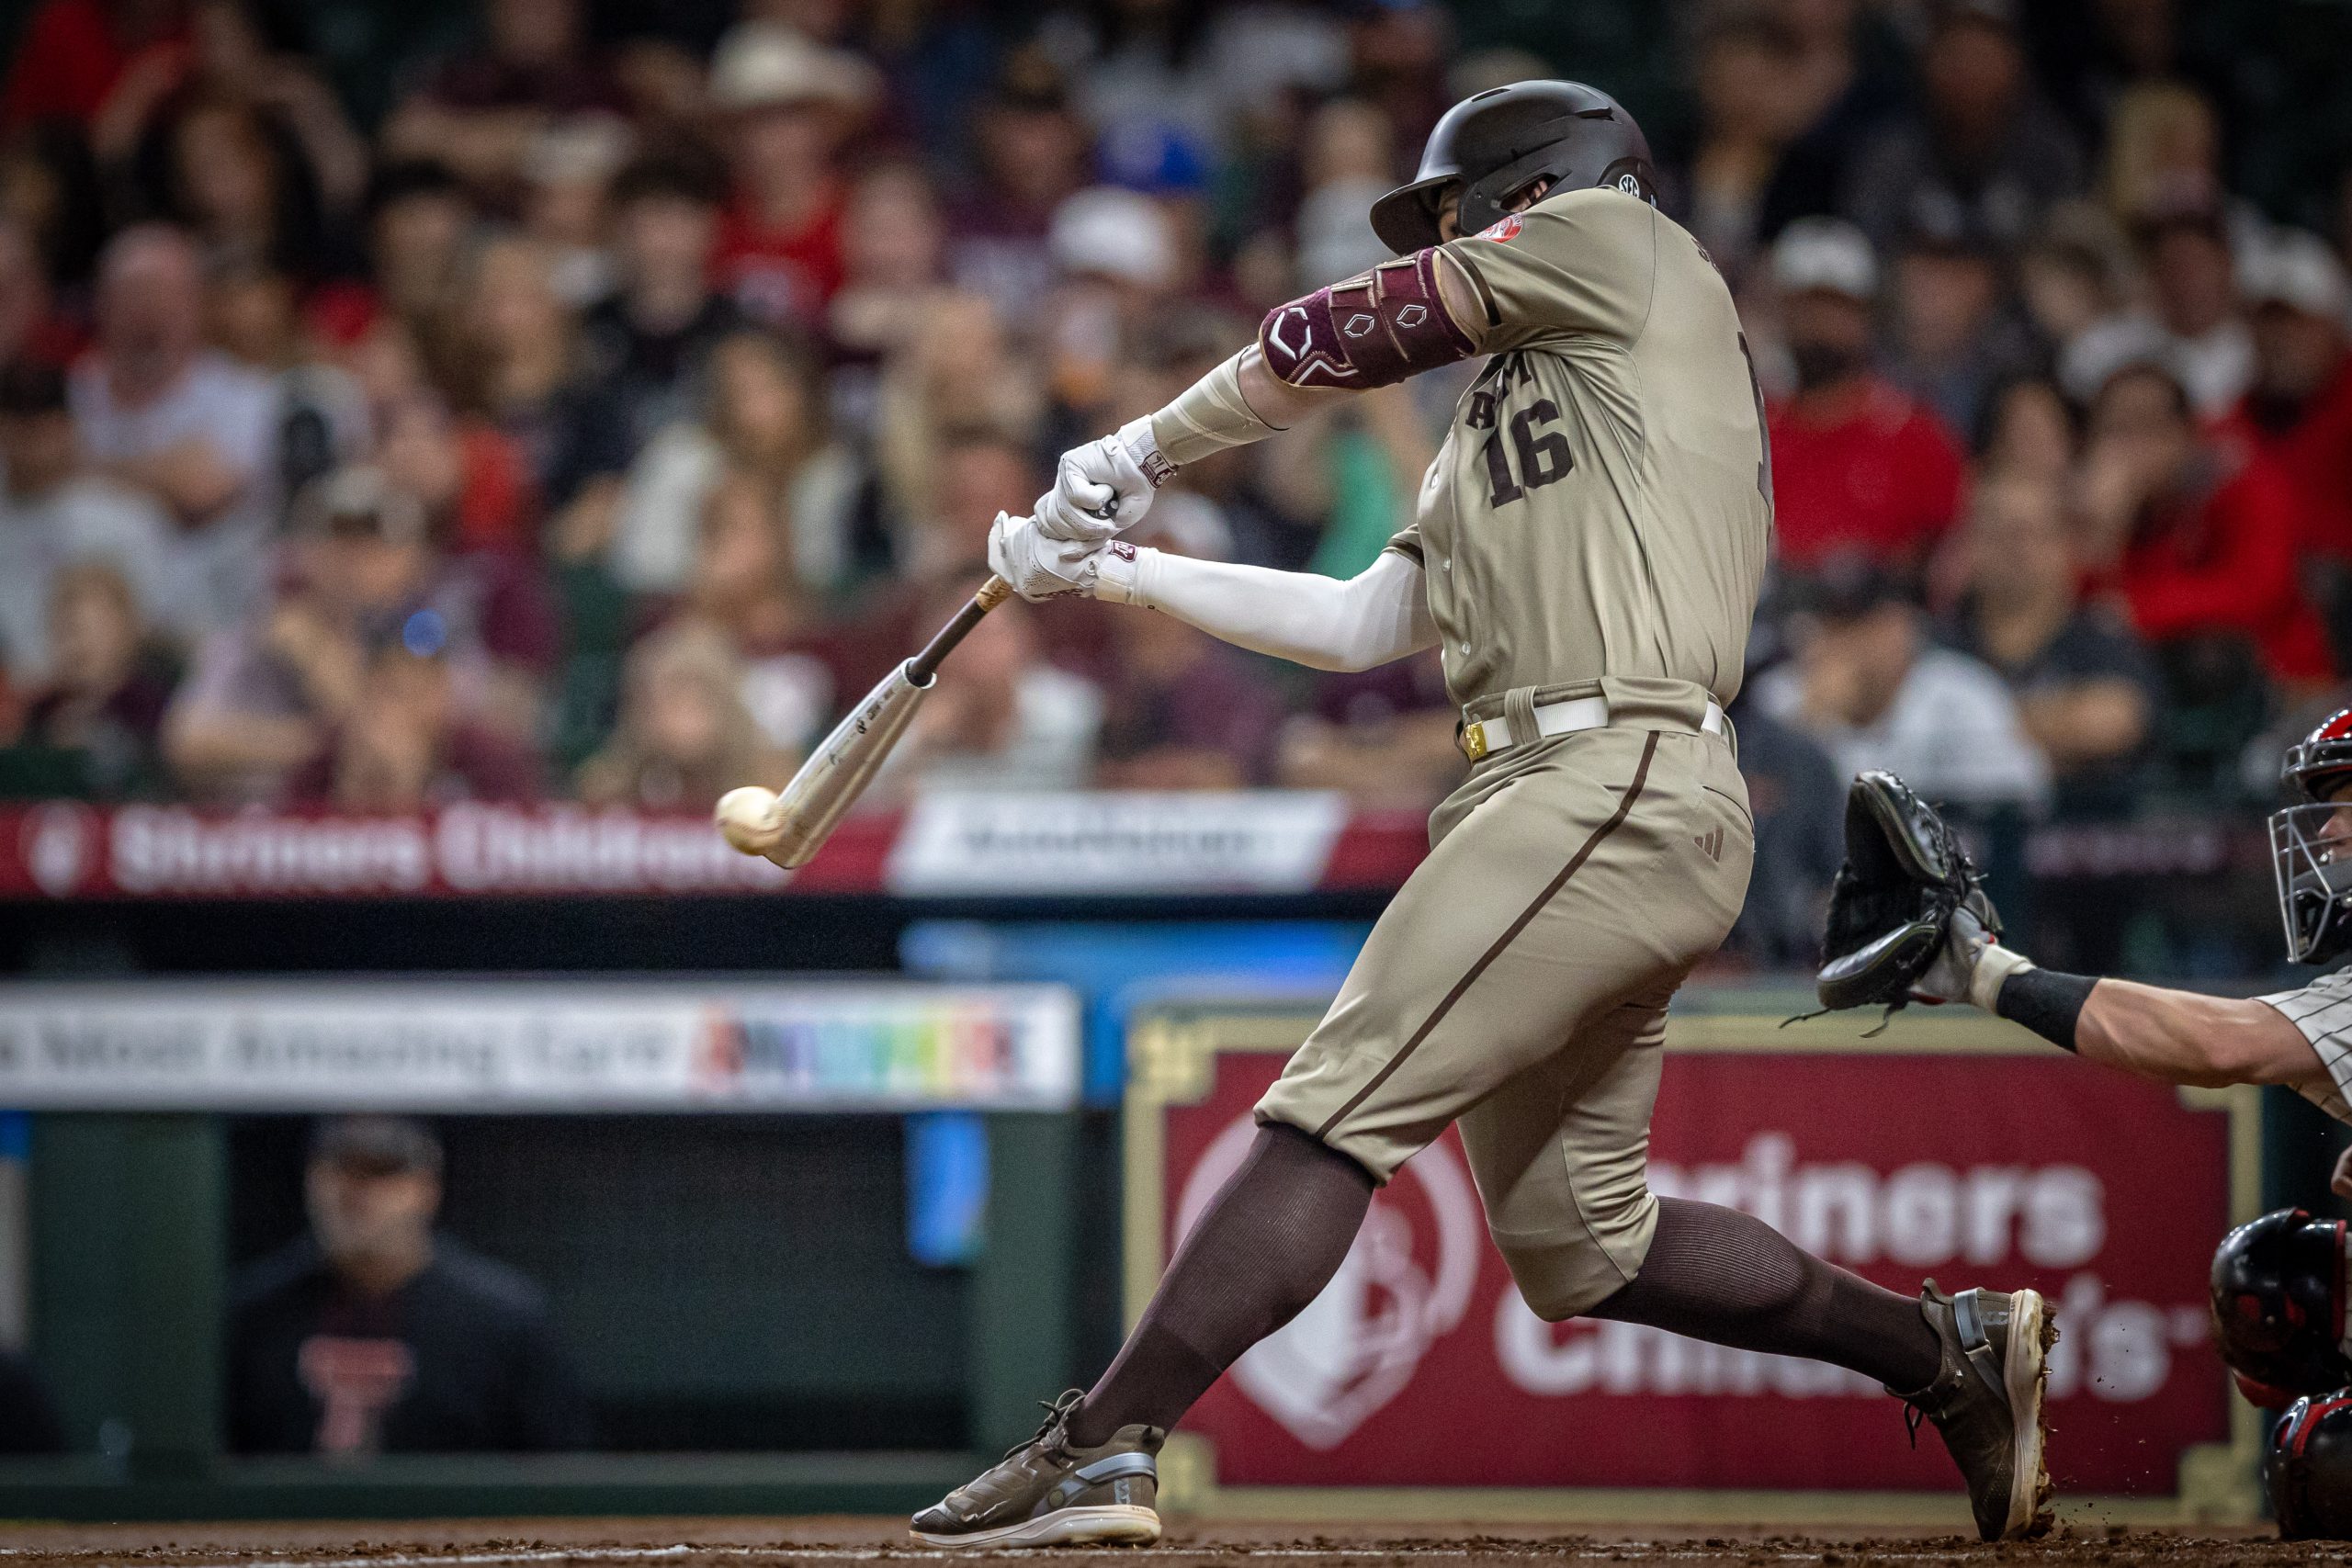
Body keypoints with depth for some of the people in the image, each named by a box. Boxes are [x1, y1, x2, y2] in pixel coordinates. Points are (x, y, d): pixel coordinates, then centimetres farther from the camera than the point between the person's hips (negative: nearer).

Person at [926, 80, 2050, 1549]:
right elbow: (1358, 624, 23)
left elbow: (1337, 337, 6)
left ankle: (1103, 1451, -22)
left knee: (1331, 1115, -16)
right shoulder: (1496, 437, 30)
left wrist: (1140, 451, 16)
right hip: (1571, 808, 10)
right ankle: (1949, 1351, 18)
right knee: (1580, 1243, 11)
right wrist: (1121, 571, 22)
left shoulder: (1619, 241, 7)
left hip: (1616, 787, -10)